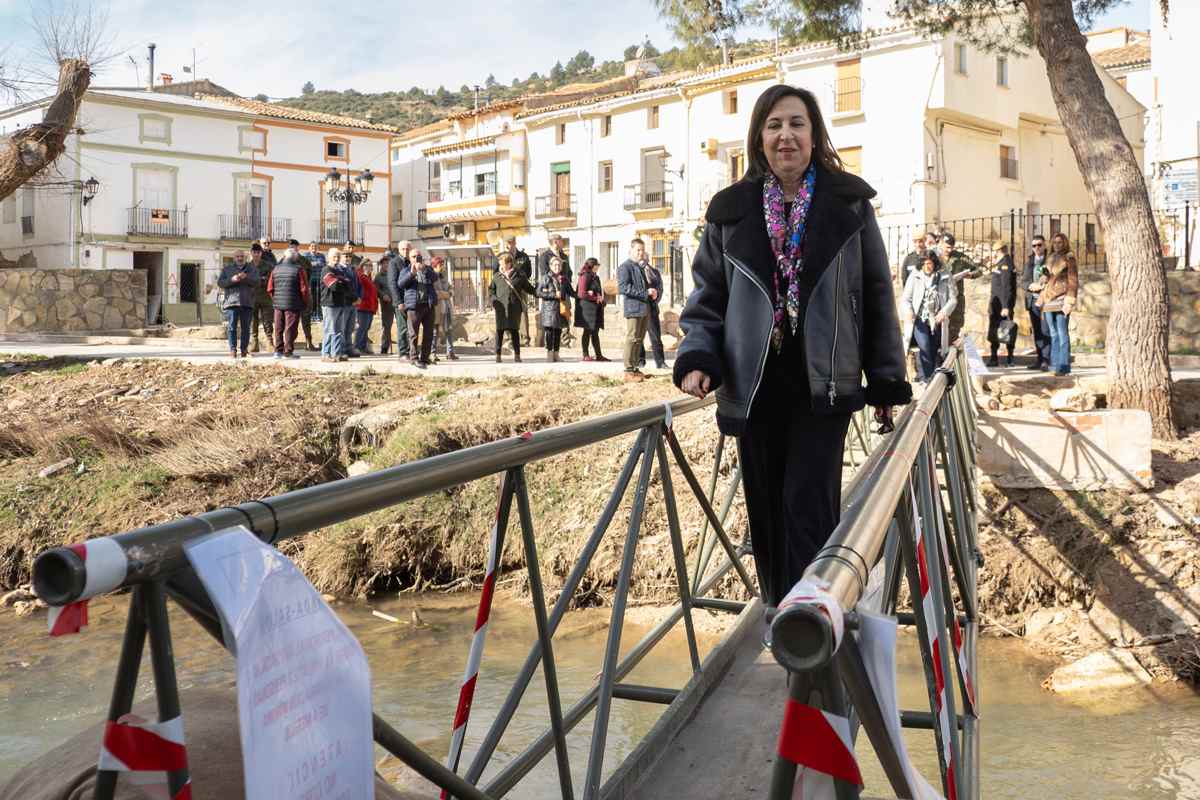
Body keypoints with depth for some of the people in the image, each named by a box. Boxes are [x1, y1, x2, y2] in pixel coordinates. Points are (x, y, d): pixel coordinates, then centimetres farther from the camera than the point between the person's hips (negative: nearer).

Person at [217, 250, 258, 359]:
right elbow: (220, 282, 3)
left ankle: (244, 350, 8)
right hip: (231, 301, -1)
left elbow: (256, 282, -1)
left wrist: (246, 277, -19)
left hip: (247, 303, 1)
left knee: (246, 328, 3)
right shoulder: (226, 269, 14)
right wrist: (232, 280, -14)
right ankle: (233, 350, -6)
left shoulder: (252, 269, 15)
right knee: (232, 327, -6)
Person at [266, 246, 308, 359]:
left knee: (278, 328, 12)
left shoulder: (276, 269, 7)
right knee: (290, 328, 0)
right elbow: (304, 289, -9)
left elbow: (270, 288, 8)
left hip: (278, 304, 5)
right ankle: (288, 352, 0)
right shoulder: (298, 269, -8)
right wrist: (306, 302, 4)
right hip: (293, 305, -5)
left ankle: (278, 350, 16)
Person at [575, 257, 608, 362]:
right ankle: (585, 356, 3)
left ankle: (599, 355, 12)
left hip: (596, 309, 8)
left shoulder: (595, 277, 16)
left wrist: (601, 298, 2)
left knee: (595, 332, 10)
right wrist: (596, 298, -13)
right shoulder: (585, 276, -11)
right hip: (587, 308, -8)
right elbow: (581, 294, -17)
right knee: (588, 331, -3)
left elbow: (599, 291, 24)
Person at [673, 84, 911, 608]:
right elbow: (707, 295, 8)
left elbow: (876, 295, 6)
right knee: (766, 513, 8)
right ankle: (775, 615, 24)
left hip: (823, 383, -2)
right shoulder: (731, 210, 7)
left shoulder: (849, 202, 4)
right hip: (753, 386, 2)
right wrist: (697, 359, -9)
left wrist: (886, 381, 3)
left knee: (808, 505, -9)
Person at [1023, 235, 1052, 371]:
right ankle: (1040, 359, 13)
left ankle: (1046, 361, -10)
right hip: (1033, 300, 5)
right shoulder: (1029, 261, 14)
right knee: (1037, 332, 8)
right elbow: (1023, 281, 12)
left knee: (1046, 331, -9)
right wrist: (1030, 286, -8)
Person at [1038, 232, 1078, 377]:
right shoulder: (1050, 258, 15)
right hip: (1049, 299, 6)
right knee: (1053, 334, 8)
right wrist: (1042, 298, 15)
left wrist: (1069, 302, -14)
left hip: (1061, 299, -6)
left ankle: (1064, 366, -8)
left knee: (1062, 333, -8)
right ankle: (1055, 364, 12)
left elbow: (1073, 281, -6)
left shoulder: (1068, 258, -3)